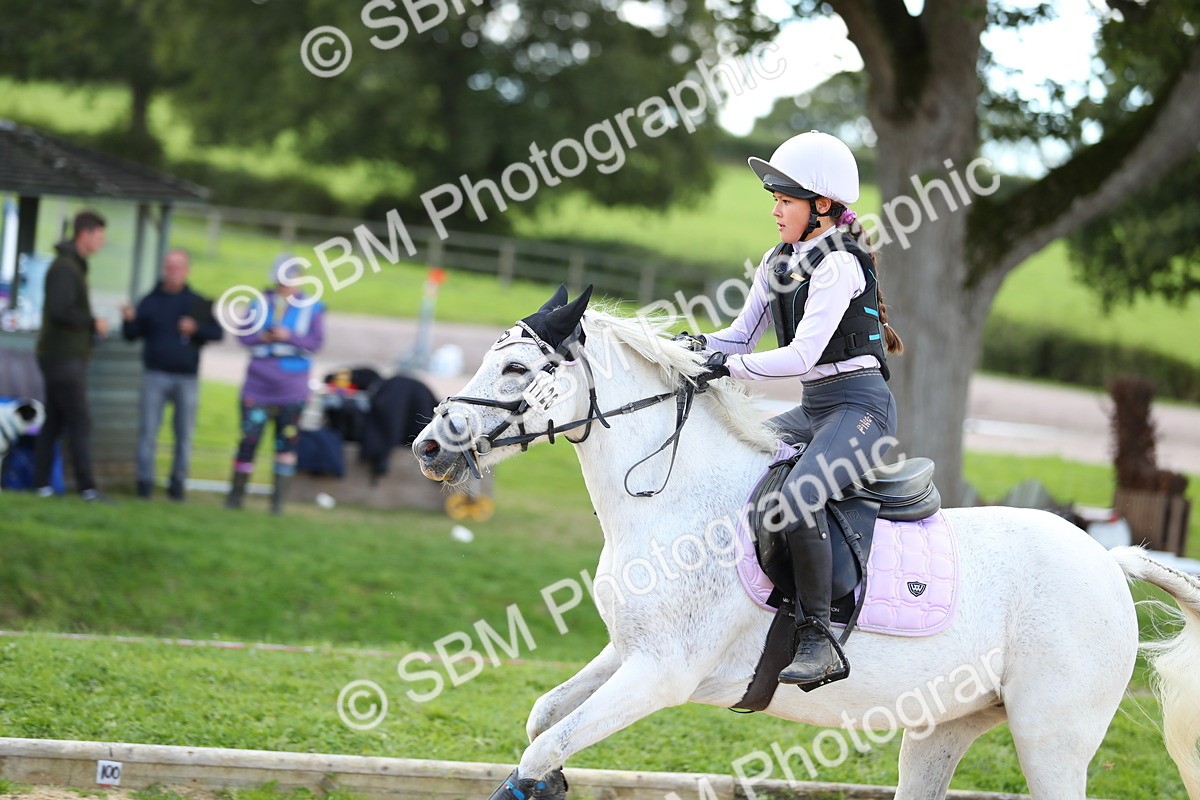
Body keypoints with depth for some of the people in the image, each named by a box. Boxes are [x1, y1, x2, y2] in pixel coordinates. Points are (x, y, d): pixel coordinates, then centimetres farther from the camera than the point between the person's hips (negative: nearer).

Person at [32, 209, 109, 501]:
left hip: (67, 355, 10)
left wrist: (90, 329, 8)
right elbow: (60, 310, -26)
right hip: (64, 356, -10)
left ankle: (41, 483, 10)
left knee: (53, 422, 9)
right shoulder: (65, 268, -16)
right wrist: (93, 323, -14)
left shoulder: (73, 266, 16)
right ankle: (86, 487, -11)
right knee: (80, 422, -10)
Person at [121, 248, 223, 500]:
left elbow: (217, 333, 6)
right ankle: (145, 481, 0)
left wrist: (197, 329, -12)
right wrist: (129, 320, -16)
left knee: (184, 435, 4)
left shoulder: (198, 304, 8)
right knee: (148, 432, -5)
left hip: (187, 378, 1)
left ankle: (178, 482, 12)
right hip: (155, 376, 0)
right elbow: (131, 335, 6)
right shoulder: (151, 301, 7)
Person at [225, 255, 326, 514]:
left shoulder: (311, 307, 2)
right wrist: (261, 337, -13)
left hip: (291, 387, -1)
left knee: (287, 442, 0)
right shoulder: (260, 302, 9)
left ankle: (278, 499, 7)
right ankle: (236, 493, 10)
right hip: (258, 382, 1)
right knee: (249, 437, -2)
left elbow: (316, 341, -5)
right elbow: (243, 334, 6)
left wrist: (289, 336, -18)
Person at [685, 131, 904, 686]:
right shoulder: (777, 264, 12)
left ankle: (818, 640, -29)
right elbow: (741, 335, 13)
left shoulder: (838, 265, -14)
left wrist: (728, 365, -23)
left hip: (859, 405, -10)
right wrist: (697, 346, -7)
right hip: (812, 409, 10)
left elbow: (802, 354, -22)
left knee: (798, 495, -33)